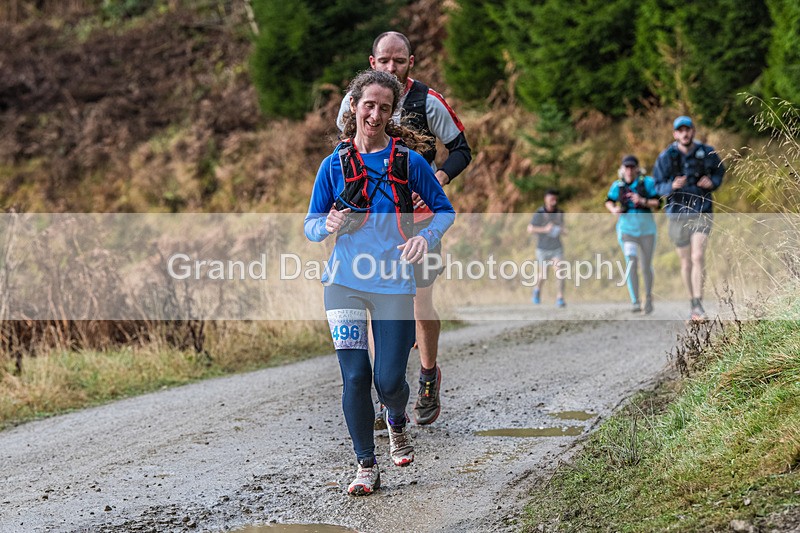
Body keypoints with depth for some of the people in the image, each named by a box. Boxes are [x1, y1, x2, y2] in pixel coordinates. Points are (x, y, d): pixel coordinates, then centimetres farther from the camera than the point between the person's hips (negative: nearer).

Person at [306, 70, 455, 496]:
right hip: (345, 282, 1)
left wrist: (426, 237, -12)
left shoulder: (409, 161, -1)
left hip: (394, 285, -1)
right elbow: (310, 226, 7)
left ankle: (397, 424, 34)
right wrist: (328, 226, -16)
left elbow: (445, 210, 8)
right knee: (355, 376, -8)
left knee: (389, 379, -2)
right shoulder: (334, 164, 2)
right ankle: (366, 467, 6)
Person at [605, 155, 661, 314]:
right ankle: (635, 302, -19)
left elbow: (658, 203, -7)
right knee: (631, 262, -18)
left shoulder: (647, 182, -6)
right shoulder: (617, 185, 0)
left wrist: (643, 201, -23)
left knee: (646, 266, 9)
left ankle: (648, 297, 33)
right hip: (626, 228, 0)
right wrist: (613, 209, -5)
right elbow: (609, 201, 16)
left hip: (646, 228, 0)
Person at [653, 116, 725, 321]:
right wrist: (672, 186, -23)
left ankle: (698, 304, -17)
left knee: (698, 257, -18)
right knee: (686, 262, 10)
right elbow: (659, 185, -1)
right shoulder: (666, 157, -6)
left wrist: (713, 182, -10)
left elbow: (719, 171, 13)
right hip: (677, 213, 1)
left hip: (701, 212, -1)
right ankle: (692, 303, 26)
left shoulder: (707, 153, -4)